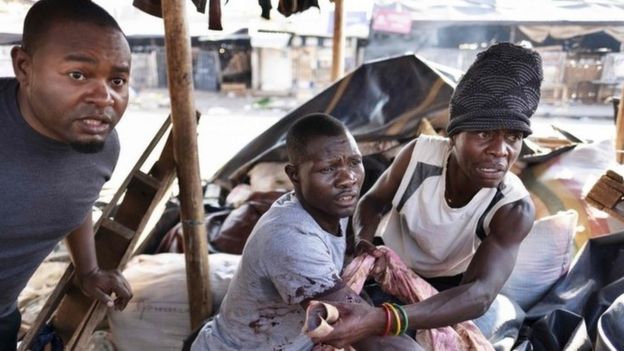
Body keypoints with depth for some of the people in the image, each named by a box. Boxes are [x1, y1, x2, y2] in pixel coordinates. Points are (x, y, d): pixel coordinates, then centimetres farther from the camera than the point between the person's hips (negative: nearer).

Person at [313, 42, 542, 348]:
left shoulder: (514, 210, -33)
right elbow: (374, 201, -10)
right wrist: (362, 244, -33)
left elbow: (480, 296, -45)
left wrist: (377, 320, -60)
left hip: (449, 288, 0)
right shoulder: (419, 154, -30)